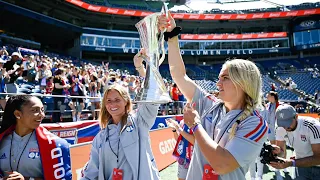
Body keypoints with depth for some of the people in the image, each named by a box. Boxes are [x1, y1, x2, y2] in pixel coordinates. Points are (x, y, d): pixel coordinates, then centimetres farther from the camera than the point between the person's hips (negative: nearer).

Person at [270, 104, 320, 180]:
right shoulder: (281, 129, -16)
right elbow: (282, 153, -8)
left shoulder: (312, 126, -31)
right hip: (301, 164, 3)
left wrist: (291, 163, -45)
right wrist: (278, 151, -33)